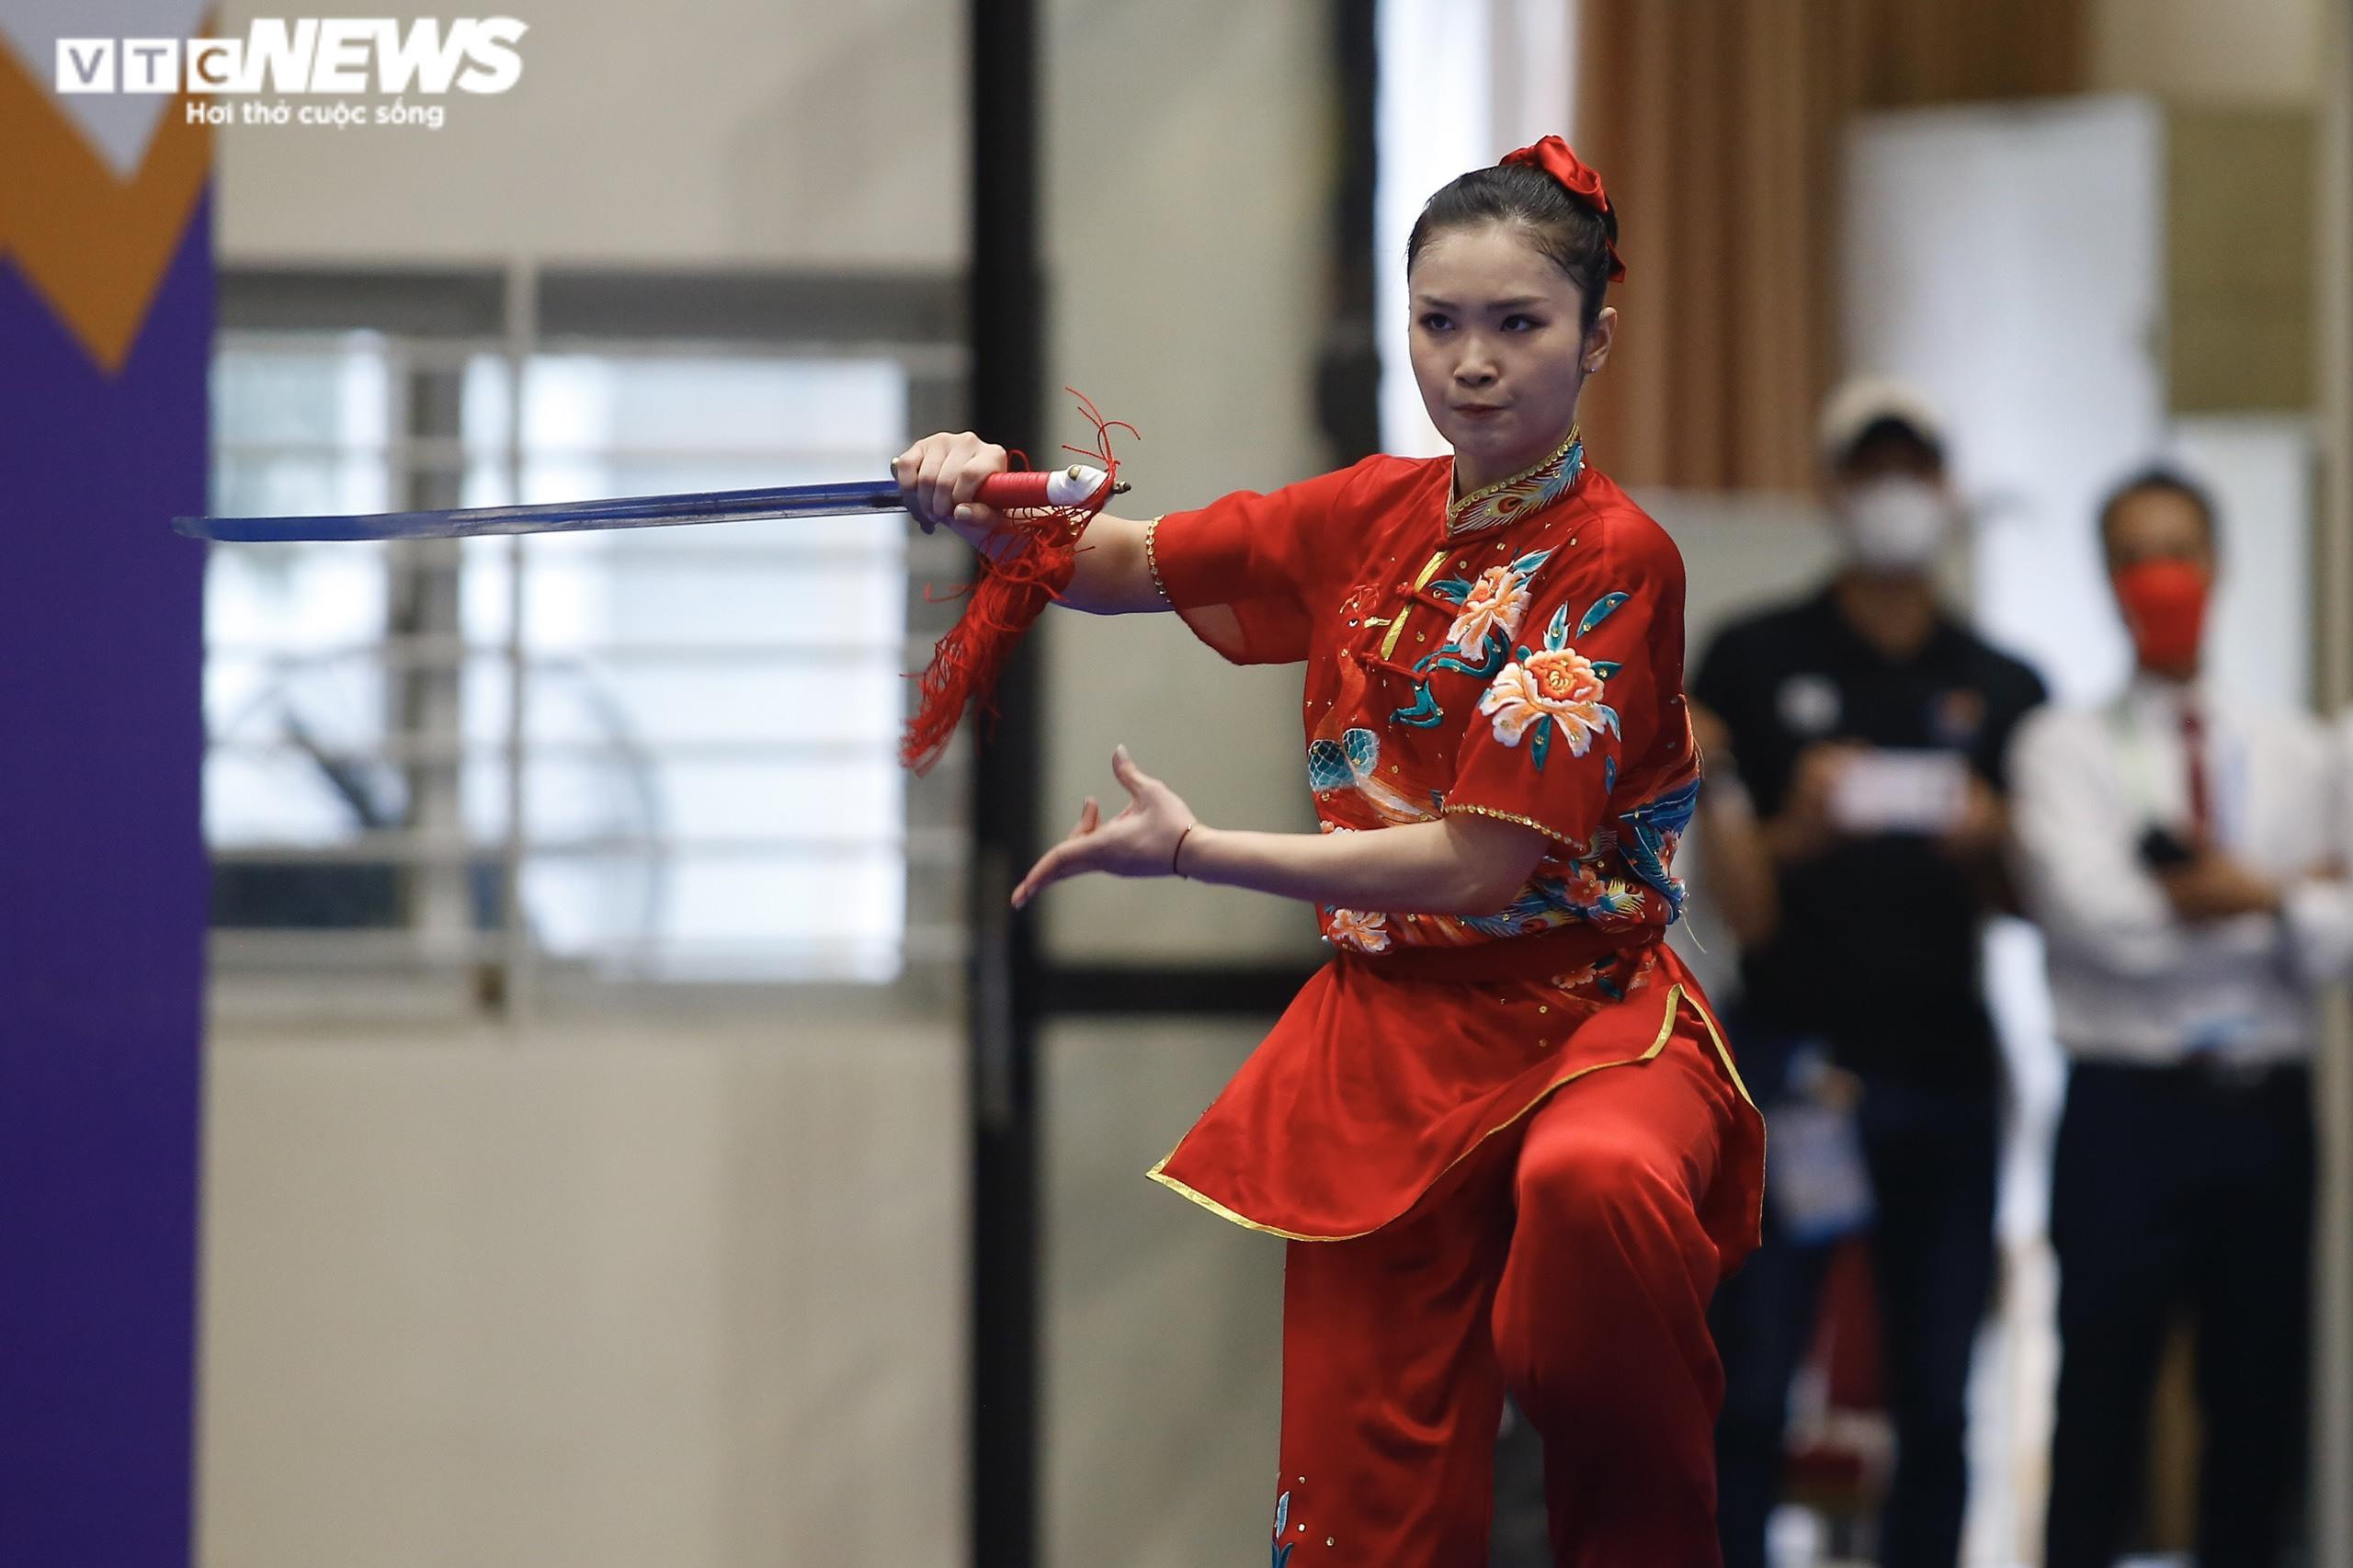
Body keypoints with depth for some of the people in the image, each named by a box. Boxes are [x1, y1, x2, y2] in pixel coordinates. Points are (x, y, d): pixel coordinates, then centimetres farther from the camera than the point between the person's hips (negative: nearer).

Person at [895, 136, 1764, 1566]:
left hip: (1583, 1017, -5)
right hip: (1387, 1031, 5)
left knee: (1592, 1185, -41)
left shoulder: (1614, 562, -11)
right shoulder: (1377, 516, 9)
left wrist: (1190, 852, -16)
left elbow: (1481, 861, -16)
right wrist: (985, 501, -2)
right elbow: (1122, 567, 20)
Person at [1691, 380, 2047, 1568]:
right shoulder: (1754, 660, 6)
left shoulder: (2002, 690, 14)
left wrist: (1985, 849, -8)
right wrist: (1789, 838, -17)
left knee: (1937, 1405, 4)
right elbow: (1686, 846, 2)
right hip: (1789, 1058, -3)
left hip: (1945, 1068, 3)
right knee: (1747, 1391, -6)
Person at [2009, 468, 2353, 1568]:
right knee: (2104, 1396, -1)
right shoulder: (2066, 749, 1)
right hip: (2131, 1106, -3)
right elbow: (2098, 919, -14)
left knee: (2260, 1397, 7)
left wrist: (2225, 895, -17)